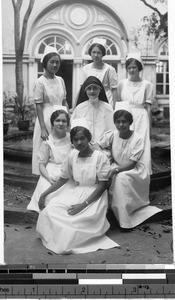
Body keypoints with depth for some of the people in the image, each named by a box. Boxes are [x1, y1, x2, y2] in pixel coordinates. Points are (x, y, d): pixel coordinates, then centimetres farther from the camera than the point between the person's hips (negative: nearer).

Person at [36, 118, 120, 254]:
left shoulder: (100, 157, -11)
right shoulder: (72, 155, 3)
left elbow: (102, 186, -13)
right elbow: (63, 179, 12)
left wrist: (84, 204, -22)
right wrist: (44, 194, 3)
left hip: (94, 196, -4)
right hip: (76, 192, 5)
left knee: (80, 219, -33)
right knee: (49, 210, -19)